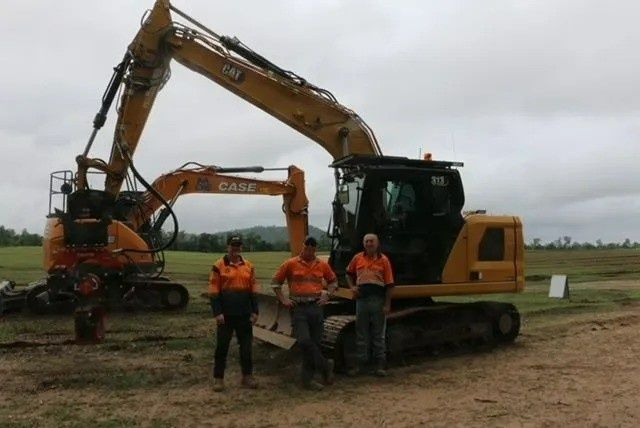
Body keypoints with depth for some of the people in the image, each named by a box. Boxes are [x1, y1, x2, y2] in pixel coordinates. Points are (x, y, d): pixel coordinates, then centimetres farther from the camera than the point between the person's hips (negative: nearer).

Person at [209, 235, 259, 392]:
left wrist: (255, 311, 5)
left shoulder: (249, 266, 7)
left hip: (244, 314, 4)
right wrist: (217, 313, -12)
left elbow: (253, 291, 10)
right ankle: (218, 378, 14)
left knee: (246, 345, 10)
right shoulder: (219, 266, -4)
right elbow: (214, 292, -6)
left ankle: (247, 376, 21)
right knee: (222, 346, 4)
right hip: (226, 314, -3)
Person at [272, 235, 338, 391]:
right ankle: (325, 366, 2)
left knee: (314, 343, 5)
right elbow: (275, 282, 7)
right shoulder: (291, 264, -1)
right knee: (304, 341, -16)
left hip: (316, 307, 3)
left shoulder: (322, 265, 7)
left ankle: (308, 378, 16)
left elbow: (333, 281, 22)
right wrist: (283, 300, -1)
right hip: (298, 308, -3)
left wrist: (326, 295, 6)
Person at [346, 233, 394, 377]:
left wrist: (387, 304, -8)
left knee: (378, 333, 7)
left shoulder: (383, 260, -3)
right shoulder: (357, 258, 5)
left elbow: (388, 284, -4)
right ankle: (361, 363, 19)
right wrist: (352, 287, 6)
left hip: (378, 299, -2)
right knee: (361, 333, 9)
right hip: (362, 298, 3)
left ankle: (380, 364, 17)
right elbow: (349, 274, 23)